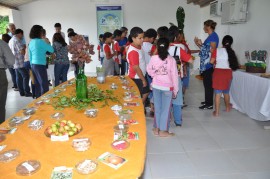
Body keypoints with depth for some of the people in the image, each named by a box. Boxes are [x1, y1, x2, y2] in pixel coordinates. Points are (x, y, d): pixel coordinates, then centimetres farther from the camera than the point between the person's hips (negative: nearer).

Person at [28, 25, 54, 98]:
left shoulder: (31, 42, 11)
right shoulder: (40, 41, -13)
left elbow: (30, 56, 15)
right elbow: (51, 50, -7)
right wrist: (48, 43, 9)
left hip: (34, 65, 8)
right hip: (40, 65, -8)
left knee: (38, 85, 14)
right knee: (44, 85, -3)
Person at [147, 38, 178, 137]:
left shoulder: (153, 58, -8)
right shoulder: (171, 60, -14)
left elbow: (149, 70, 6)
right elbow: (174, 75, -10)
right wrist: (175, 90, -1)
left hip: (156, 86, 3)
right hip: (167, 87, -3)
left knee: (157, 108, 15)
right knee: (165, 109, 7)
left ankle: (156, 128, 24)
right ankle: (163, 130, 14)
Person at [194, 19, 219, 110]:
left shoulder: (214, 36, -10)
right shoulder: (210, 36, 17)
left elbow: (212, 50, -18)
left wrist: (201, 44, -11)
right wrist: (199, 44, 11)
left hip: (209, 64, -9)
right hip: (206, 64, 9)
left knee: (208, 83, -5)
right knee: (207, 83, 14)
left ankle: (209, 104, 2)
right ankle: (207, 101, 24)